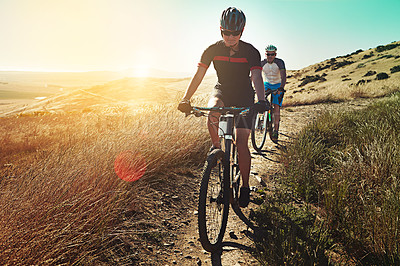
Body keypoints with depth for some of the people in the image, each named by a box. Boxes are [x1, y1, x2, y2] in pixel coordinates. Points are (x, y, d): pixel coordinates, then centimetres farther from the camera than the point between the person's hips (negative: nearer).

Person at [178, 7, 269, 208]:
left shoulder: (250, 52, -16)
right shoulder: (213, 50, -12)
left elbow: (257, 77, -29)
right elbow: (198, 75, -16)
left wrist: (261, 101, -48)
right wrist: (185, 99, -30)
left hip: (244, 96, -1)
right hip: (222, 91, 2)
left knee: (241, 143, -11)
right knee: (212, 111, -37)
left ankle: (245, 186, 6)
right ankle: (216, 146, -8)